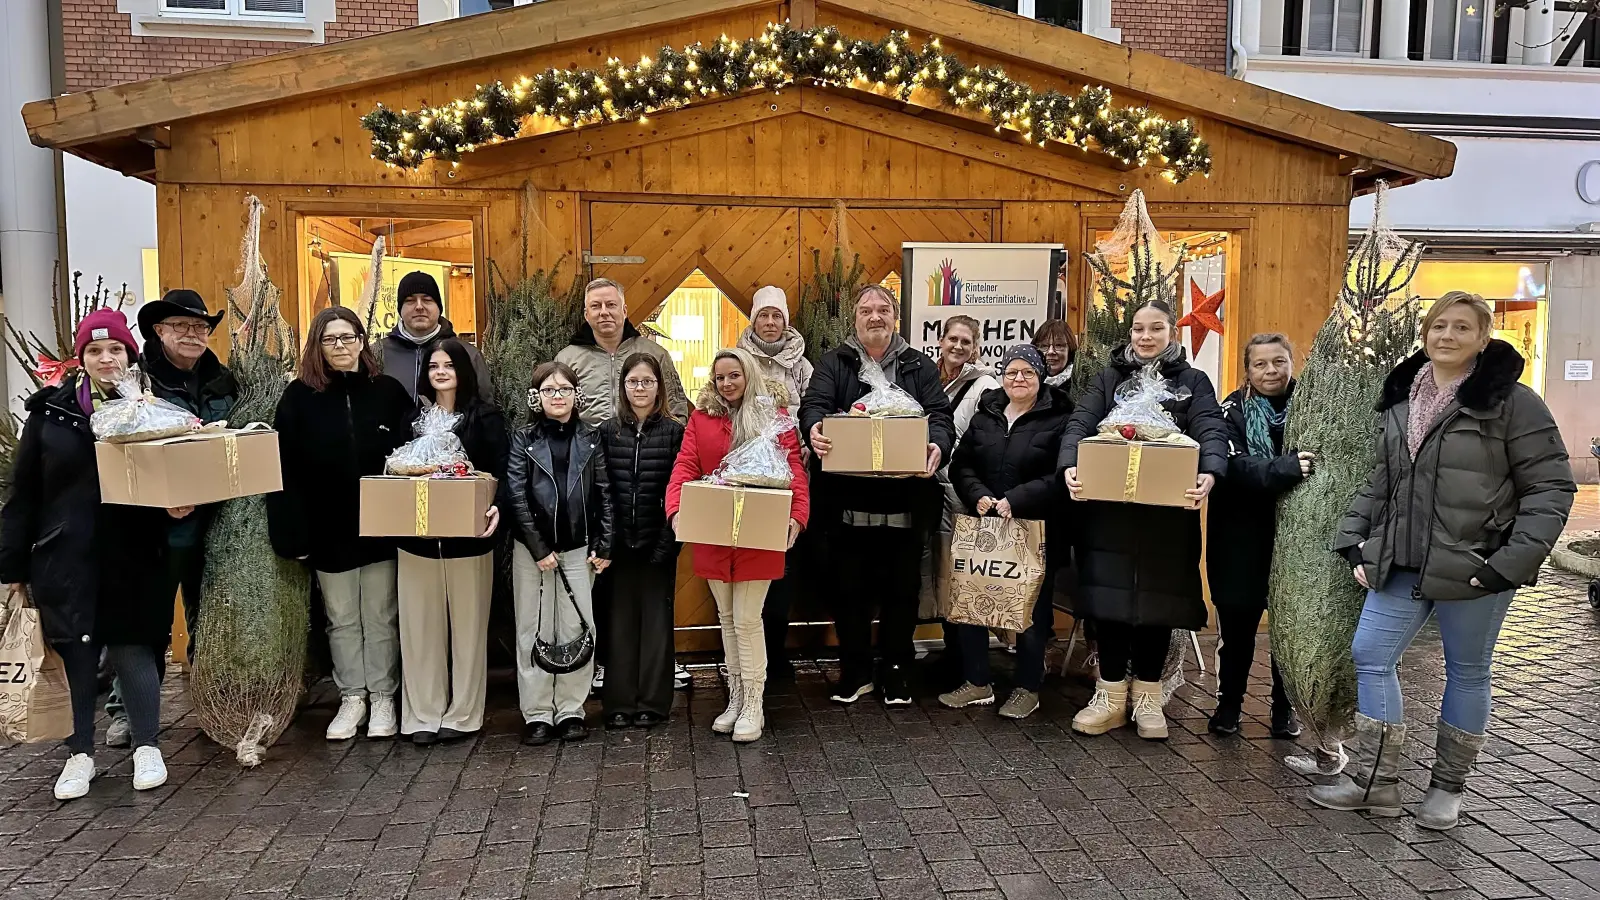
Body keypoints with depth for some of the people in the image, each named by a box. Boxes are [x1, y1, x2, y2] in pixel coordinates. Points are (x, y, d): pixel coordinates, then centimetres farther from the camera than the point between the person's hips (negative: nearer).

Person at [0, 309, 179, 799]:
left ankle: (147, 747, 16)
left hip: (132, 558, -1)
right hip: (65, 557, 1)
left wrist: (176, 504, -16)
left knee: (132, 649, 1)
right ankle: (80, 754, 22)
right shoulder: (51, 411, 3)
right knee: (75, 656, 8)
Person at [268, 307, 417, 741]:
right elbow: (286, 470, -7)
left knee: (381, 616, 10)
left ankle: (382, 697, 23)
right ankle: (352, 697, 25)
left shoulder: (388, 391, -2)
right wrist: (293, 532, -13)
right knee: (341, 619, 12)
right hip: (329, 530, 1)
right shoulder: (300, 397, -2)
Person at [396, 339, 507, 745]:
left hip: (468, 536, -3)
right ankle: (423, 715, 17)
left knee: (467, 624, 6)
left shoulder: (486, 415, -1)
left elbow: (501, 471, -7)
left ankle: (462, 714, 18)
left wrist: (496, 507, -24)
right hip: (417, 537, 3)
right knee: (420, 625, 5)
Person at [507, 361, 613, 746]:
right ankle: (537, 713, 12)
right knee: (534, 631, 4)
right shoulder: (524, 439, 1)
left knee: (577, 630, 3)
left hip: (578, 549, 1)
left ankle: (571, 710, 14)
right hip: (532, 549, -1)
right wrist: (538, 548, -10)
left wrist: (604, 546, -1)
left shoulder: (590, 439, 5)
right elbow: (516, 496, -5)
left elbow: (604, 493, 4)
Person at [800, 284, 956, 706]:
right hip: (848, 501, 0)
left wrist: (937, 446, -21)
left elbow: (940, 414, 2)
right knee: (850, 589, 7)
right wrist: (814, 429, -30)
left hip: (904, 502, 1)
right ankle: (855, 671, 23)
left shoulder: (919, 365, 11)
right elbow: (814, 403, -6)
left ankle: (897, 672, 23)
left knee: (901, 589, 8)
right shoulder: (834, 363, 9)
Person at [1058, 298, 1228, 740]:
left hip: (1168, 513, -1)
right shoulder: (1108, 377, 10)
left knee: (1158, 597, 6)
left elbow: (1211, 431, -9)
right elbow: (1080, 423, -3)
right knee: (1109, 595, 3)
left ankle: (1147, 695, 21)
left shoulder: (1193, 381, 6)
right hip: (1109, 509, 1)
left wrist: (1209, 473, -30)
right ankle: (1111, 695, 16)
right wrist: (1070, 465, -24)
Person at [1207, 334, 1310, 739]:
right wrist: (1286, 469, -34)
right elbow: (1235, 466, -18)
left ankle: (1285, 707, 26)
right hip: (1242, 538, -1)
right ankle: (1228, 703, 24)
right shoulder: (1234, 410, -4)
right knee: (1237, 626, 7)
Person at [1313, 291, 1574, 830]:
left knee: (1467, 673, 9)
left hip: (1473, 570, -5)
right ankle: (1375, 781, 13)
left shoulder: (1511, 401, -7)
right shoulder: (1401, 399, 9)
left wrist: (1512, 562, -15)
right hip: (1402, 564, 5)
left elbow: (1550, 486, -8)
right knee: (1370, 656, 2)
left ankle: (1448, 787, 25)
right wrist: (1355, 543, 8)